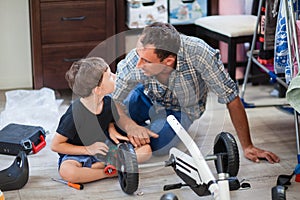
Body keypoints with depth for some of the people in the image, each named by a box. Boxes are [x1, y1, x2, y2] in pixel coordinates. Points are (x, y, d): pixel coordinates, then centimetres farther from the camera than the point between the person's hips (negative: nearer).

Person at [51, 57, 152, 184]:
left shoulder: (108, 102, -7)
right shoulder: (75, 115, -24)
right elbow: (55, 145, -17)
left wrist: (111, 129, -5)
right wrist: (88, 149, -20)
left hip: (104, 148, 6)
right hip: (77, 153, -5)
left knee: (146, 150, -10)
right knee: (66, 171, -40)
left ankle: (98, 166, -17)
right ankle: (111, 172, -22)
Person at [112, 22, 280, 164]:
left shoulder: (198, 53, -39)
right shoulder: (132, 64, -34)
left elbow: (231, 98, -29)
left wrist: (247, 147, -24)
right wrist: (130, 125, -43)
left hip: (182, 109, -1)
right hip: (147, 97, 1)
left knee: (154, 144, -27)